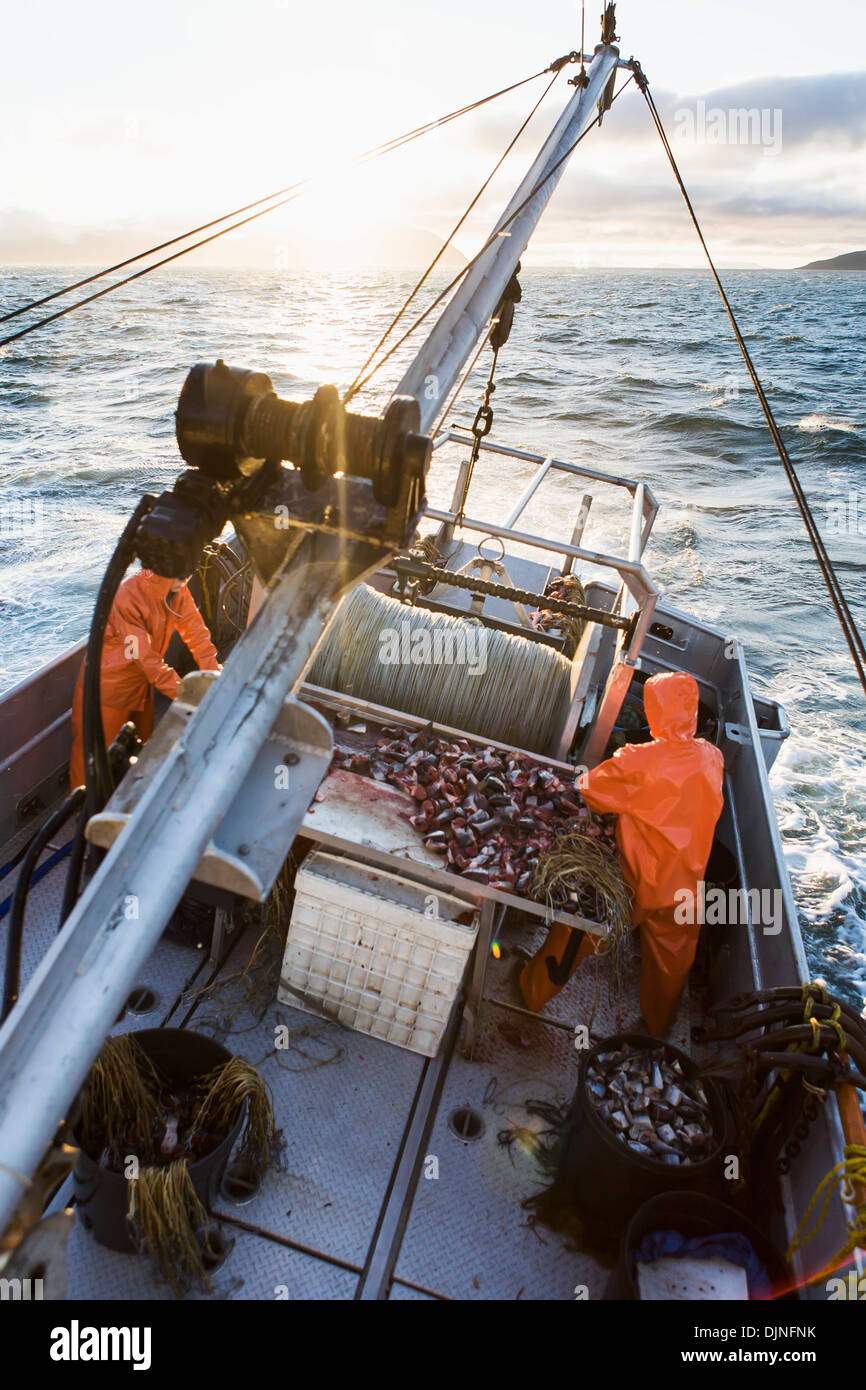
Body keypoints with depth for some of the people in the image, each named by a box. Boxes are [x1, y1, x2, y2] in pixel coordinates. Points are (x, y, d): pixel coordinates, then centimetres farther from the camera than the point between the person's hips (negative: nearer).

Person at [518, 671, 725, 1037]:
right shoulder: (713, 758, -10)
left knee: (575, 930, 19)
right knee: (670, 959, 26)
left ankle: (536, 990, 38)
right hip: (683, 884, 4)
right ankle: (660, 1026, 51)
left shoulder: (638, 762, -25)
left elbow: (588, 791, -19)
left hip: (631, 881, -4)